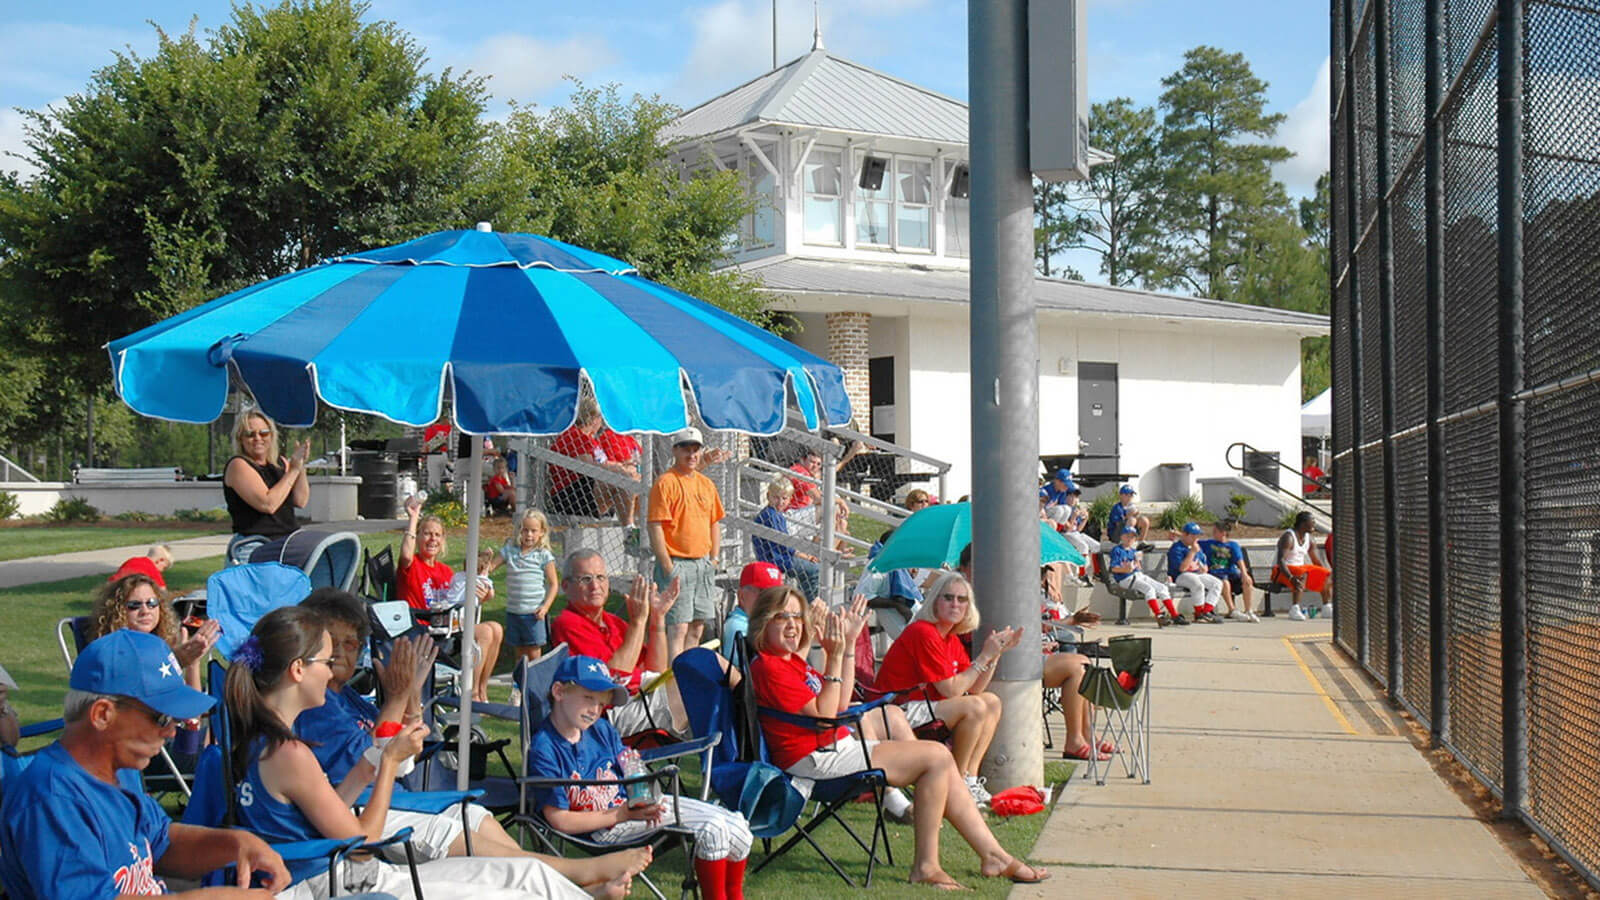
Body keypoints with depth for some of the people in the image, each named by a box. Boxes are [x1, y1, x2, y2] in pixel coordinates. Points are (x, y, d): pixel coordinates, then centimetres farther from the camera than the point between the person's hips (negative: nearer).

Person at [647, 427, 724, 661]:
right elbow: (656, 527, -13)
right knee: (678, 628, -10)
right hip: (677, 564, -7)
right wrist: (668, 568, -16)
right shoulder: (665, 483, -8)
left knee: (697, 626, 10)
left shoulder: (706, 484, 14)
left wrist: (713, 560, 11)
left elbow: (715, 523, 21)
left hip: (703, 564, 7)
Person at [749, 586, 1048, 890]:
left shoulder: (791, 660, 17)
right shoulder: (767, 667, -14)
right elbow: (823, 717, -18)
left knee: (942, 765, 5)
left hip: (837, 747, 10)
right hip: (818, 759, -10)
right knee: (937, 756, -13)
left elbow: (840, 704, 17)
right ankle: (925, 865, -11)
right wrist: (834, 658, -17)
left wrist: (849, 644, 13)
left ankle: (992, 855, 9)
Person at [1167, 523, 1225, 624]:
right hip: (1180, 577, -9)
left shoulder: (1197, 547, 16)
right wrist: (1192, 552, -24)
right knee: (1198, 585, -37)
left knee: (1217, 583, -9)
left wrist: (1204, 568, -2)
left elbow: (1205, 568, 25)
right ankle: (1199, 614, -23)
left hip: (1197, 574, 9)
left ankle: (1206, 612, -19)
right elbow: (1182, 568, -24)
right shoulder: (1177, 548, -11)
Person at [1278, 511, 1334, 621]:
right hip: (1284, 571, -9)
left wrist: (1330, 573, 0)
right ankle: (1294, 609, -43)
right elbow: (1280, 560, -30)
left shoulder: (1308, 539, 8)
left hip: (1301, 567, 9)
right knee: (1303, 574, -37)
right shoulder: (1288, 537, -19)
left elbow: (1318, 562, 15)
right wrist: (1291, 578, -45)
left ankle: (1327, 607, 8)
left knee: (1327, 574, 3)